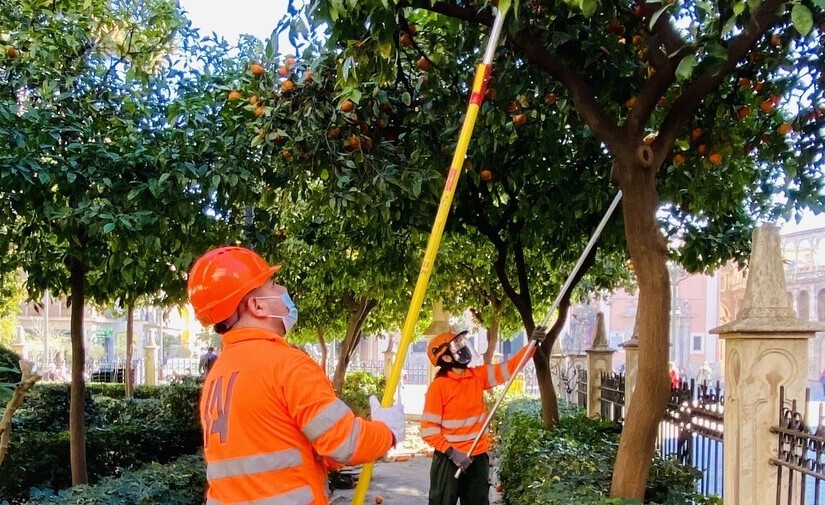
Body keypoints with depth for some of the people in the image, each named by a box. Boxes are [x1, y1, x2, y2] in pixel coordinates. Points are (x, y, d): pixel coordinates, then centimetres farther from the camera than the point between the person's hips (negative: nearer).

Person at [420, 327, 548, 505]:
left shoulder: (478, 376, 3)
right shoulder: (439, 386, -14)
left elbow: (509, 368, 1)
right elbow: (428, 430, -14)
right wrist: (452, 452, -22)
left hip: (478, 457, 6)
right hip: (449, 459, -6)